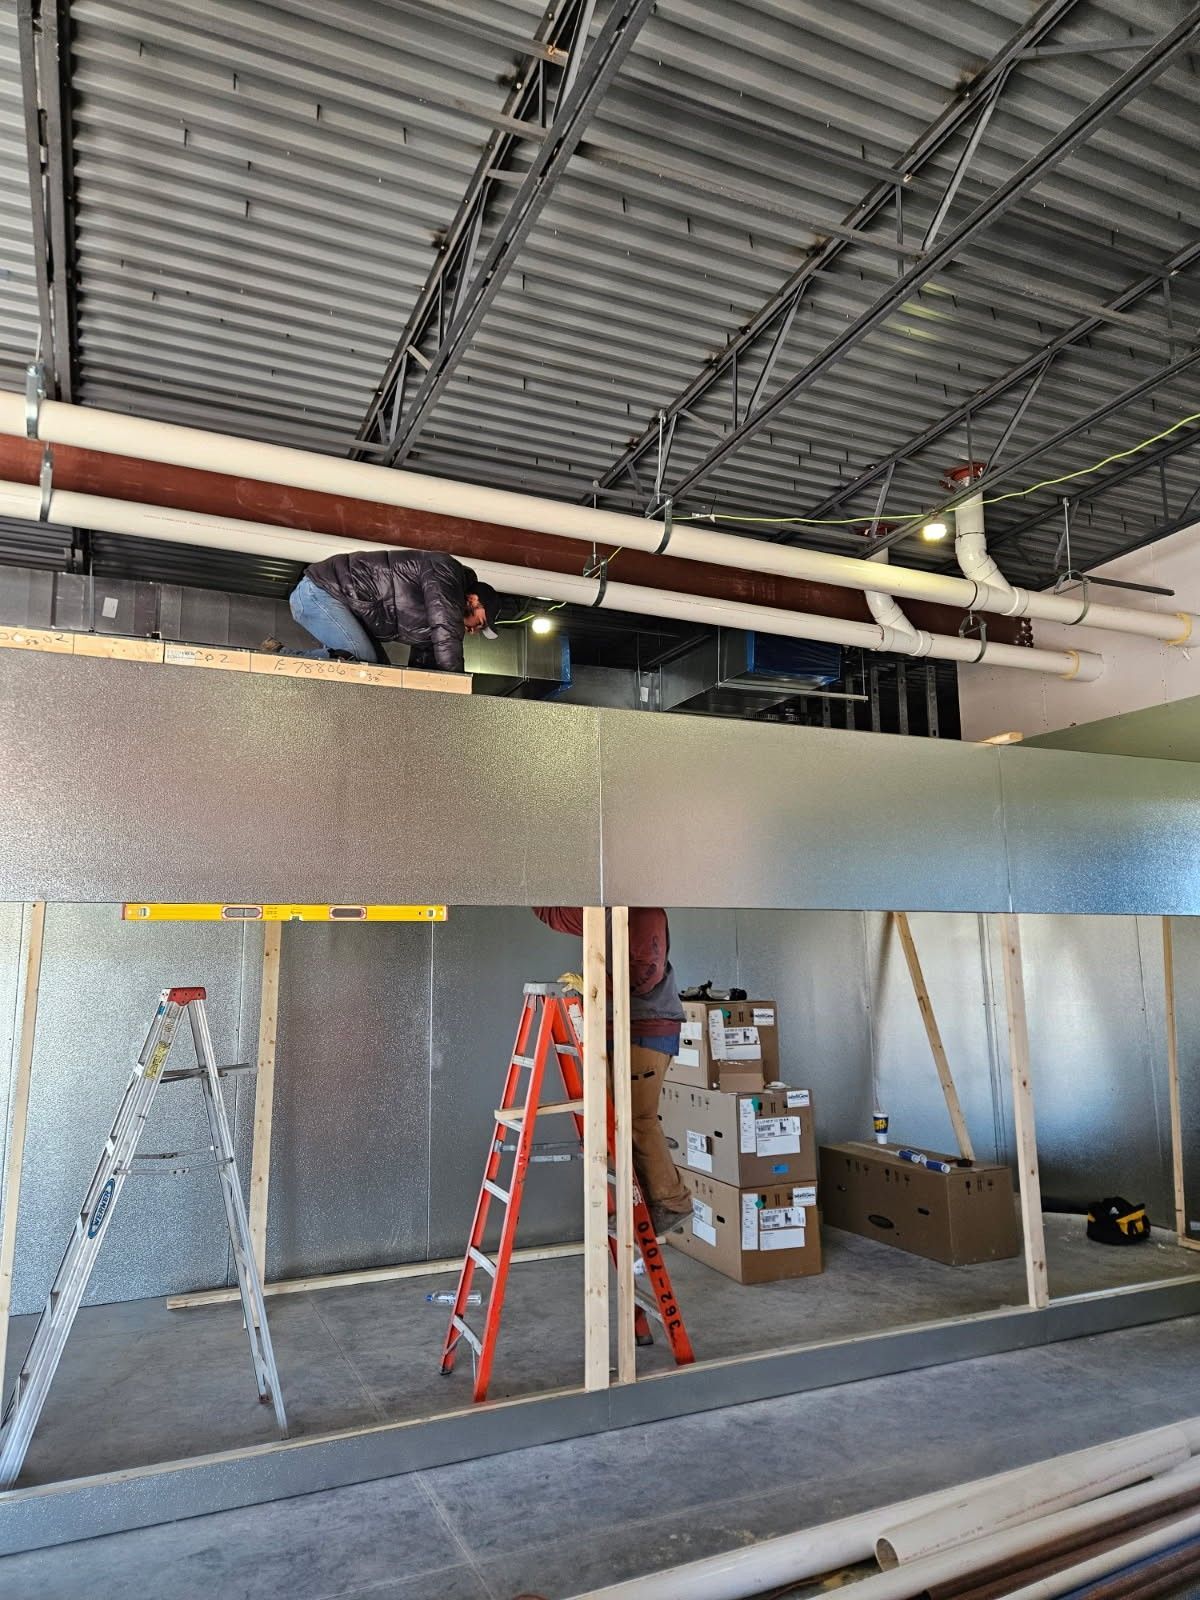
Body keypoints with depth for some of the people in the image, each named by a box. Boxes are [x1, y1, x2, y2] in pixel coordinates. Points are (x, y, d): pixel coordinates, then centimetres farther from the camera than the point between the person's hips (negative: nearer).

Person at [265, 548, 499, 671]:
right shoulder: (446, 570, -14)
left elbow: (423, 664, 16)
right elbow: (446, 635, -24)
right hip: (318, 591, -10)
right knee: (361, 658, -23)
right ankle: (277, 657, -14)